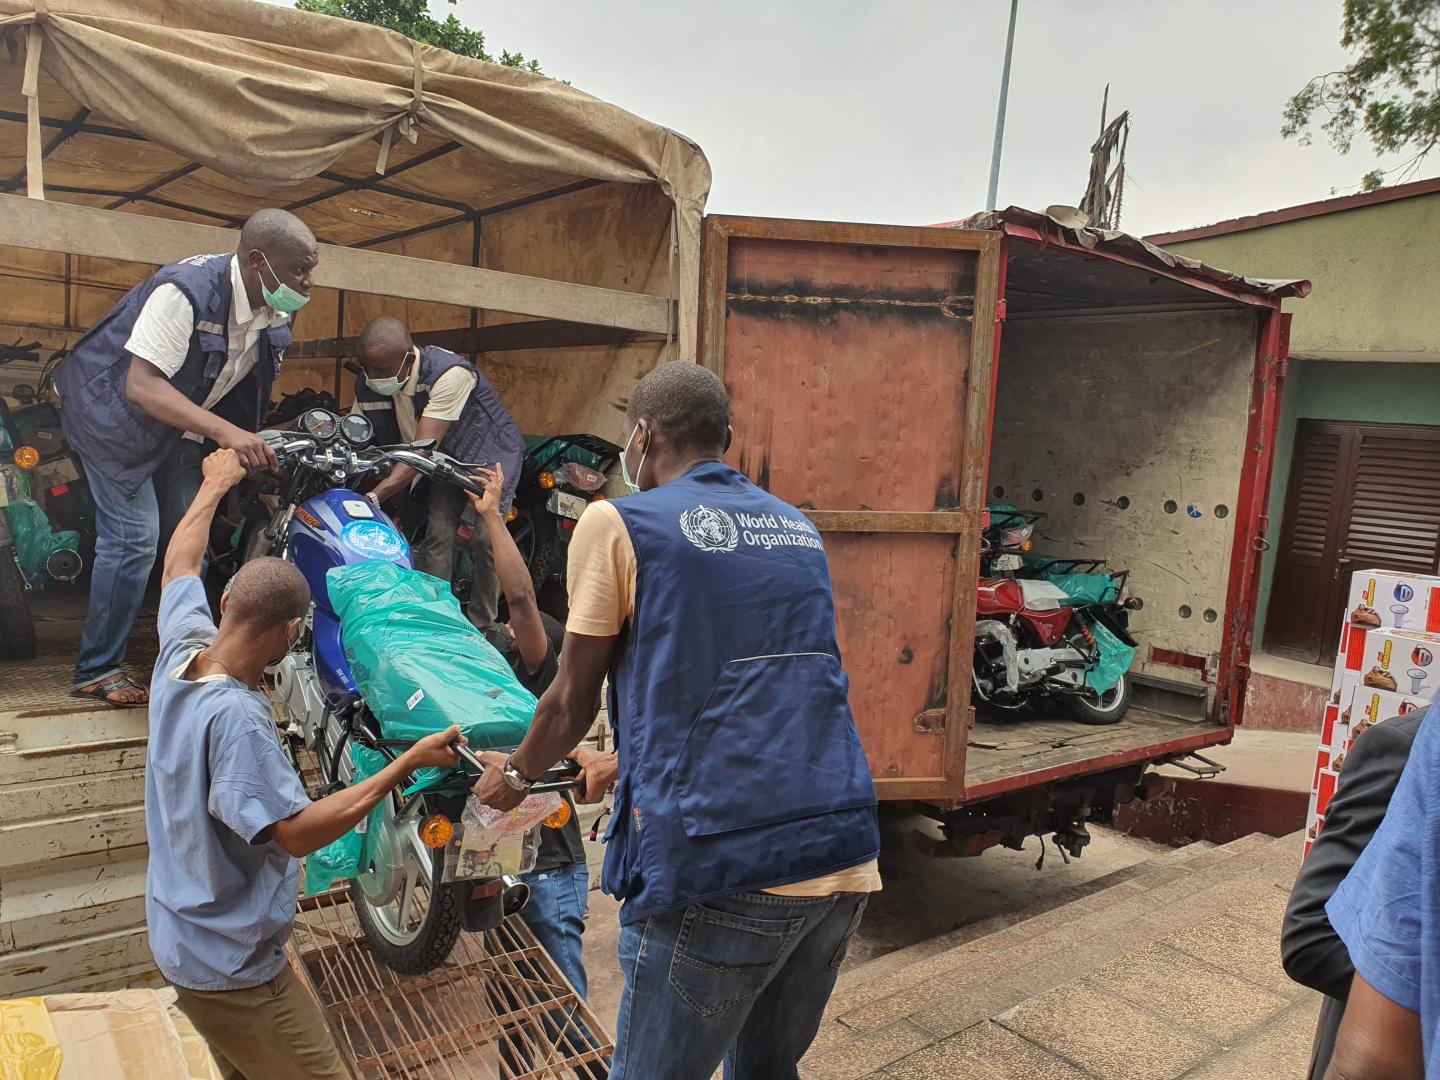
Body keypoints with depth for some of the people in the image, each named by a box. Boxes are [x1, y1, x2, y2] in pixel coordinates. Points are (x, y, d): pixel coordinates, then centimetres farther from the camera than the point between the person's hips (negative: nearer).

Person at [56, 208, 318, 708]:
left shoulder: (275, 314, -9)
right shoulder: (187, 291, -32)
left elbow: (248, 390, 6)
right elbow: (141, 386, -38)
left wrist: (256, 447, -6)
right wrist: (225, 432, -50)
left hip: (180, 422, 8)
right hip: (114, 410, -8)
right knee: (134, 538, -12)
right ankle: (97, 670, 2)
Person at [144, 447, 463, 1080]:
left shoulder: (180, 653, -6)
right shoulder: (234, 717, -31)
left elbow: (179, 565, 11)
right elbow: (297, 833, -31)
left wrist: (216, 483, 24)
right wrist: (410, 763, -28)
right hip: (233, 969, -9)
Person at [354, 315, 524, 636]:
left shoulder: (449, 373, -37)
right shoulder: (367, 387, -16)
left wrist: (375, 496, -49)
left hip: (489, 451, -5)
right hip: (446, 459, 5)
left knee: (485, 538, -14)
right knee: (437, 534, -9)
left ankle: (481, 627, -2)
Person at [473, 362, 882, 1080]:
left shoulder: (618, 523, -3)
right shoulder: (798, 529, 15)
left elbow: (570, 700, 4)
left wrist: (516, 776, 25)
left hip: (718, 871, -6)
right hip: (844, 860, 6)